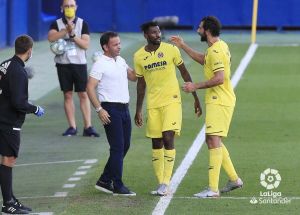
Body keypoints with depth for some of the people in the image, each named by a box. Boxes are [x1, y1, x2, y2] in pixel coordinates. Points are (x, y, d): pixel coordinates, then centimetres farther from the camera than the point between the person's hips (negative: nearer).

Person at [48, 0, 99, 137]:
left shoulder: (83, 24, 3)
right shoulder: (57, 24, 4)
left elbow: (86, 44, -6)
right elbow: (51, 37, -16)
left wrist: (73, 34, -17)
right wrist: (66, 30, -23)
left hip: (79, 63, -1)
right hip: (63, 64, 1)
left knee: (83, 94, -3)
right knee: (67, 95, 3)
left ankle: (88, 127, -3)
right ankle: (72, 127, 7)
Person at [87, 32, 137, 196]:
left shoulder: (120, 61, 15)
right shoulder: (100, 64, -10)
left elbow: (134, 77, 22)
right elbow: (90, 88, -14)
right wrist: (99, 109, -20)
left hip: (124, 108, 8)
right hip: (111, 110, -8)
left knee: (124, 146, 11)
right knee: (117, 147, -8)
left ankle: (105, 181, 19)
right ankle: (118, 186, -3)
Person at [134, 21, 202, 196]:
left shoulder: (171, 49, -5)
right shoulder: (139, 56, 3)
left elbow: (185, 73, 2)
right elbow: (141, 83, 13)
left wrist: (196, 98, 2)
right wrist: (138, 110, 13)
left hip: (171, 101, -3)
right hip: (153, 105, 3)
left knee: (168, 138, -14)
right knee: (156, 143, 5)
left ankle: (165, 184, -12)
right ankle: (161, 183, 13)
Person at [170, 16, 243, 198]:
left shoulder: (216, 51, -18)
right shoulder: (220, 46, 14)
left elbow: (219, 78, -26)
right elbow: (203, 60, 33)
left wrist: (196, 86, -18)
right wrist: (183, 46, 33)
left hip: (219, 102, -11)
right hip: (219, 100, 11)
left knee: (213, 140, -13)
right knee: (213, 141, 17)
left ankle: (213, 189, -17)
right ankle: (234, 179, 21)